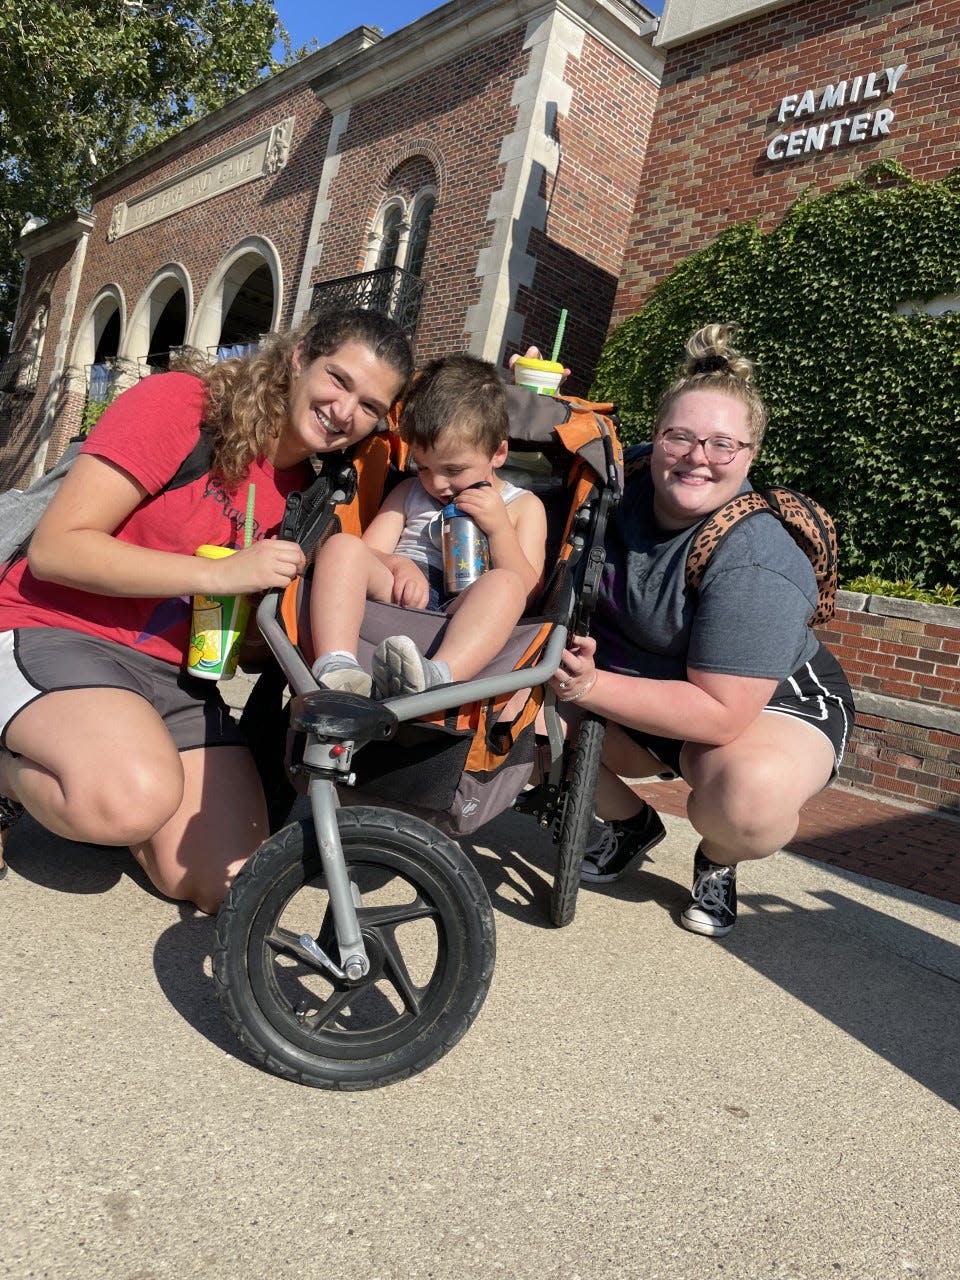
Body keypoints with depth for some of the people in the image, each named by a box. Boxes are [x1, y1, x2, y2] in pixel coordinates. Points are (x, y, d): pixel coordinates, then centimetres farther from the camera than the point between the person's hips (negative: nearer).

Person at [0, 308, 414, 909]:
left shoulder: (311, 492, 5)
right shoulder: (178, 404, -13)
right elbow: (54, 548, -17)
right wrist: (218, 573, -25)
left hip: (179, 673, 6)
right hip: (59, 633, -5)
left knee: (228, 886, -7)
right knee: (136, 796, -36)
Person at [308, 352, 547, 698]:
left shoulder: (523, 507, 18)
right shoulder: (409, 492, 27)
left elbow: (527, 590, 7)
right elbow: (367, 553, 14)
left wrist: (499, 528, -6)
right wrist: (399, 564, -9)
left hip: (461, 617, -2)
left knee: (505, 584, -33)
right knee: (341, 546, -22)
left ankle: (436, 679, -58)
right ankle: (336, 668, -43)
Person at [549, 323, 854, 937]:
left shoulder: (757, 566, -30)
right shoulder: (628, 486, -10)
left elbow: (720, 715, -31)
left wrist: (590, 686, -36)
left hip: (771, 702, -6)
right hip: (638, 689, 6)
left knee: (750, 794, -38)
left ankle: (718, 862, 3)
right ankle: (632, 823, 15)